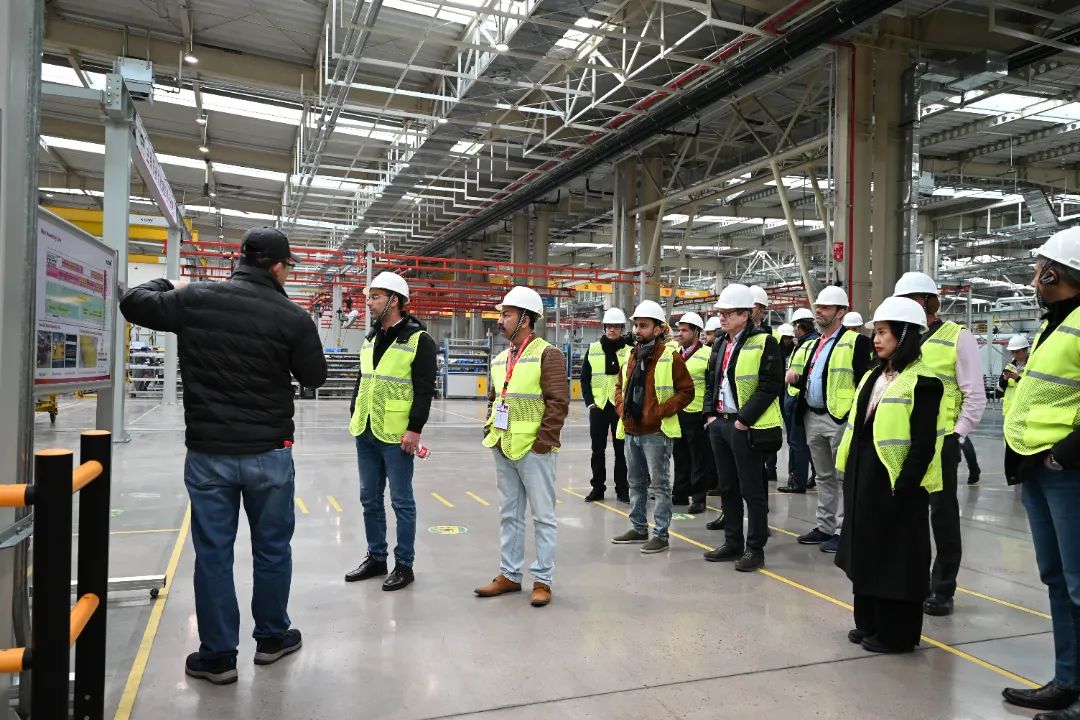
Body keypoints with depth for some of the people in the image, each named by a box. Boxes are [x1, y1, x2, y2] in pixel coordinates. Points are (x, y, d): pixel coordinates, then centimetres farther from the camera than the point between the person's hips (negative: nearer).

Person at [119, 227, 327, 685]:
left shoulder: (193, 299, -3)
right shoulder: (292, 317, -10)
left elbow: (133, 303, 14)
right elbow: (315, 376, 1)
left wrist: (170, 285, 31)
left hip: (208, 452, 2)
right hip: (269, 453, -1)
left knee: (213, 552, 10)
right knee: (272, 547, 15)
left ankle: (217, 655, 19)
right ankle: (271, 637, 30)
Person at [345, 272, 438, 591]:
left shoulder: (419, 340, -9)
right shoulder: (370, 338, 13)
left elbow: (425, 388, -14)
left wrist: (415, 428, -18)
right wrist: (354, 415, 16)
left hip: (396, 435, -7)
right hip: (366, 433, 7)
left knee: (401, 501, 2)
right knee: (370, 499, 15)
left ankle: (404, 565, 14)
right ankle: (376, 558, 28)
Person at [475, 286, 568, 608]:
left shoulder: (547, 354, -10)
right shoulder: (500, 359, 13)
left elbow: (558, 401, -14)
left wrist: (543, 441, -16)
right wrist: (490, 431, 9)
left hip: (533, 449, -7)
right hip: (503, 449, 8)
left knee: (542, 515, 3)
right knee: (509, 514, 15)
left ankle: (542, 580, 12)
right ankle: (509, 574, 26)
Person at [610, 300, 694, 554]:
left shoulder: (670, 357, -9)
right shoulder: (632, 356, 12)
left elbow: (686, 391, -9)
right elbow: (620, 386, 23)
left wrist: (660, 412, -16)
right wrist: (621, 407, 5)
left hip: (656, 432, -7)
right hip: (631, 431, 7)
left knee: (660, 484, 0)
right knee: (636, 483, 17)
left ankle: (661, 534, 8)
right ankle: (639, 528, 29)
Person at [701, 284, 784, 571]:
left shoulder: (764, 343, -11)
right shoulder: (720, 345, 14)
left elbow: (770, 386, -17)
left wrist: (744, 420, -18)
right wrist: (710, 414, 8)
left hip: (746, 427, -8)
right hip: (720, 424, 8)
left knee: (751, 490, 1)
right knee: (728, 487, 15)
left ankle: (755, 549, 12)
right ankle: (733, 542, 27)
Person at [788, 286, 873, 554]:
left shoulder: (855, 341, -8)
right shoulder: (814, 344, 17)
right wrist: (797, 378, 3)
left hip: (839, 419, -8)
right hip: (813, 418, 8)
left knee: (843, 477, 0)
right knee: (824, 477, 15)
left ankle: (843, 531, 7)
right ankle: (825, 526, 24)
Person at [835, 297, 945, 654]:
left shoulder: (922, 382, -12)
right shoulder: (873, 376, 13)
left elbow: (924, 444, -16)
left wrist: (904, 486, -19)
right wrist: (851, 474, 13)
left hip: (896, 484, -8)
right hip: (863, 480, 8)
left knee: (895, 558, 3)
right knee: (866, 552, 16)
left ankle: (895, 633, 17)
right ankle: (869, 623, 30)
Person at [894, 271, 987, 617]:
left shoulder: (958, 338, -5)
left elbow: (975, 397, -6)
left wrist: (956, 436, -10)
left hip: (940, 442, -5)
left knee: (942, 515, 5)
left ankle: (942, 590, 16)